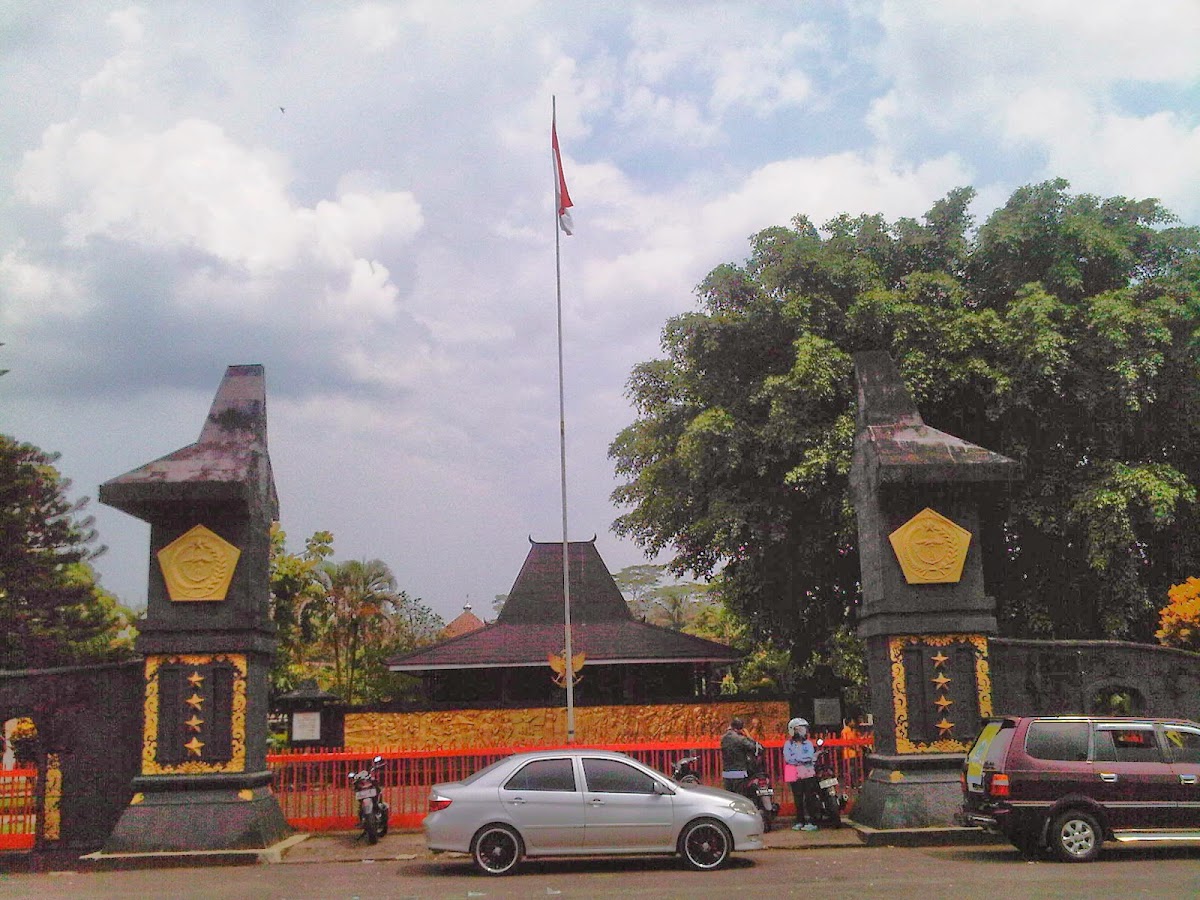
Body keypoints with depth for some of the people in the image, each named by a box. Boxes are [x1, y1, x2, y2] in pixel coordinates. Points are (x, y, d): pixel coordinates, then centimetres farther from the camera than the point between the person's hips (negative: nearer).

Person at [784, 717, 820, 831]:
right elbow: (788, 758, -7)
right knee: (798, 799, 3)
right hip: (795, 775, 0)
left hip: (808, 774, 0)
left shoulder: (808, 743, 11)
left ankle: (809, 821, -6)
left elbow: (810, 757, -4)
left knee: (809, 798, -6)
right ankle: (799, 822, 11)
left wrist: (797, 758, -12)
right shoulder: (788, 744, 8)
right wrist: (804, 759, -8)